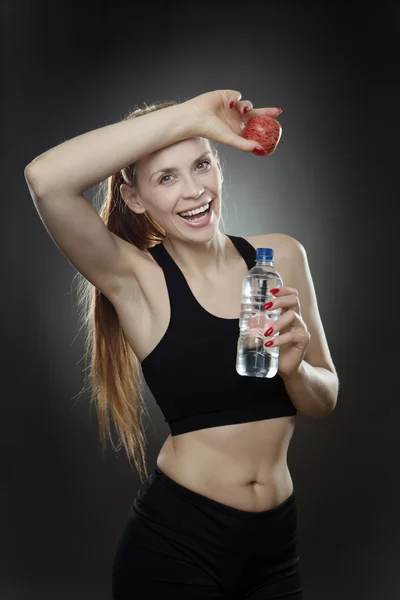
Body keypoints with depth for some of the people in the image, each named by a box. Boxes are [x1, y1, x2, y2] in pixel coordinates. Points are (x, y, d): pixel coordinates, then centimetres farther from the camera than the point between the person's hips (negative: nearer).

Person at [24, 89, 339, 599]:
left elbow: (324, 400, 4)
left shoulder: (281, 258, -1)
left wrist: (294, 368, -18)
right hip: (174, 544, -4)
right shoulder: (136, 279, -12)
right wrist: (190, 115, -26)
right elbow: (46, 178, -30)